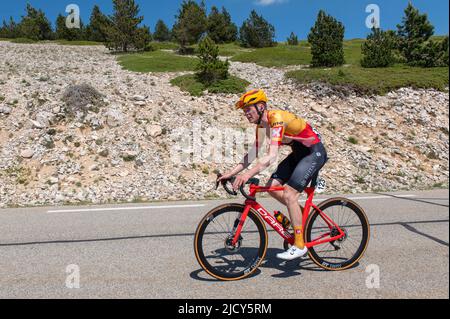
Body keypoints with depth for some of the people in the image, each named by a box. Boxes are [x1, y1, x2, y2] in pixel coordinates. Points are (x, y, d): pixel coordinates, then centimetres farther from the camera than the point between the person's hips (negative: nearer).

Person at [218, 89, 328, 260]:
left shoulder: (277, 118, -26)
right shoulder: (261, 124, 1)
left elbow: (272, 156, -36)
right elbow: (253, 153, 3)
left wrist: (248, 175, -44)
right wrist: (231, 173, -3)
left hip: (315, 152, -9)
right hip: (298, 153, 9)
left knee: (289, 195, -17)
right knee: (272, 187, -1)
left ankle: (299, 245, -6)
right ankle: (301, 213, 19)